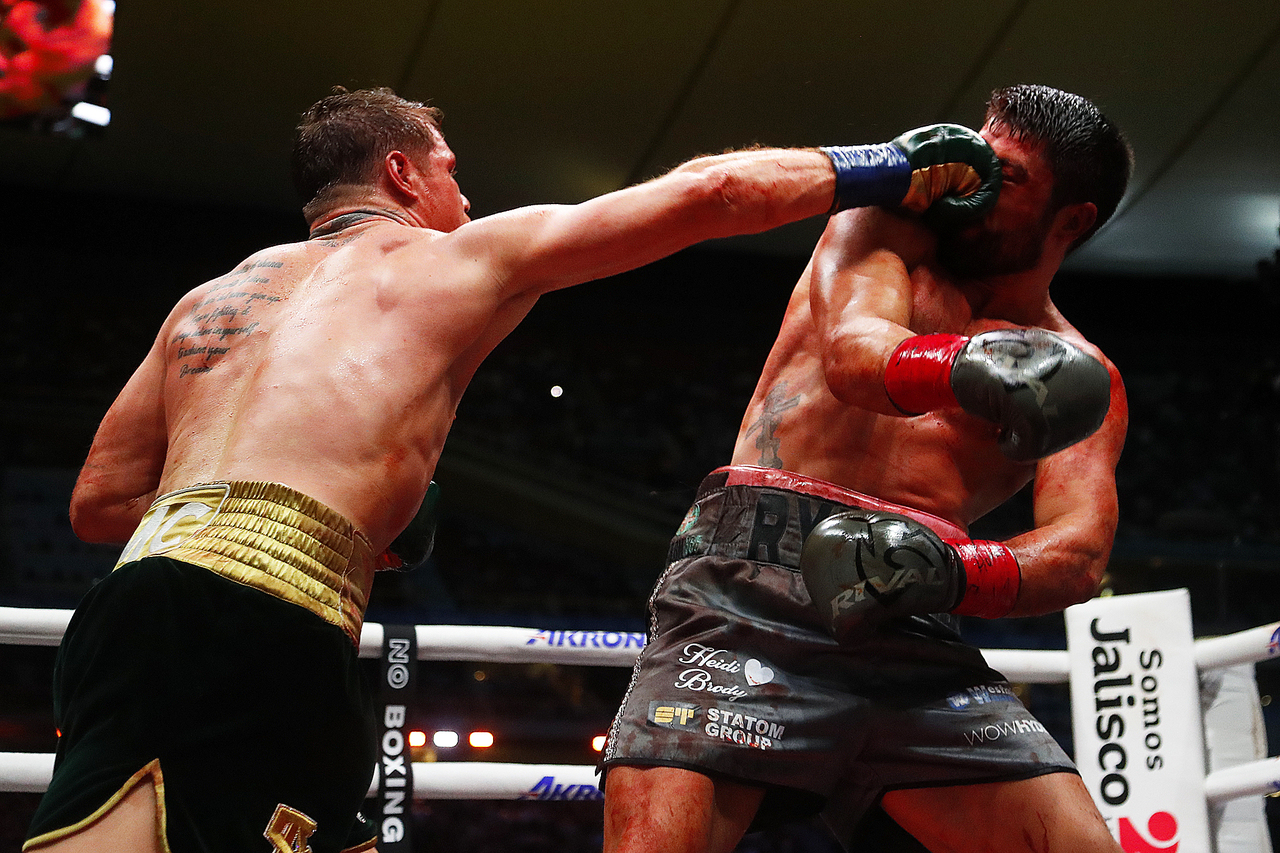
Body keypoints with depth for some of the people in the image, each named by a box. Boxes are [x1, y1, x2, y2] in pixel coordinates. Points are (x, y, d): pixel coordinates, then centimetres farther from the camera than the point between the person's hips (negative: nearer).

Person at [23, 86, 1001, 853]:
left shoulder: (212, 295, 31)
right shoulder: (467, 256, 18)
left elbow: (98, 500, 29)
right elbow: (708, 192, 19)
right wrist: (882, 169, 33)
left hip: (141, 588, 7)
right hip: (264, 611, -6)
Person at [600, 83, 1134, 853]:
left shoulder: (1084, 381, 18)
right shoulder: (888, 228, 14)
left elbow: (1079, 557, 2)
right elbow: (851, 354, -8)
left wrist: (955, 573, -20)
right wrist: (966, 366, -32)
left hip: (910, 628, 3)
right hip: (750, 586, -3)